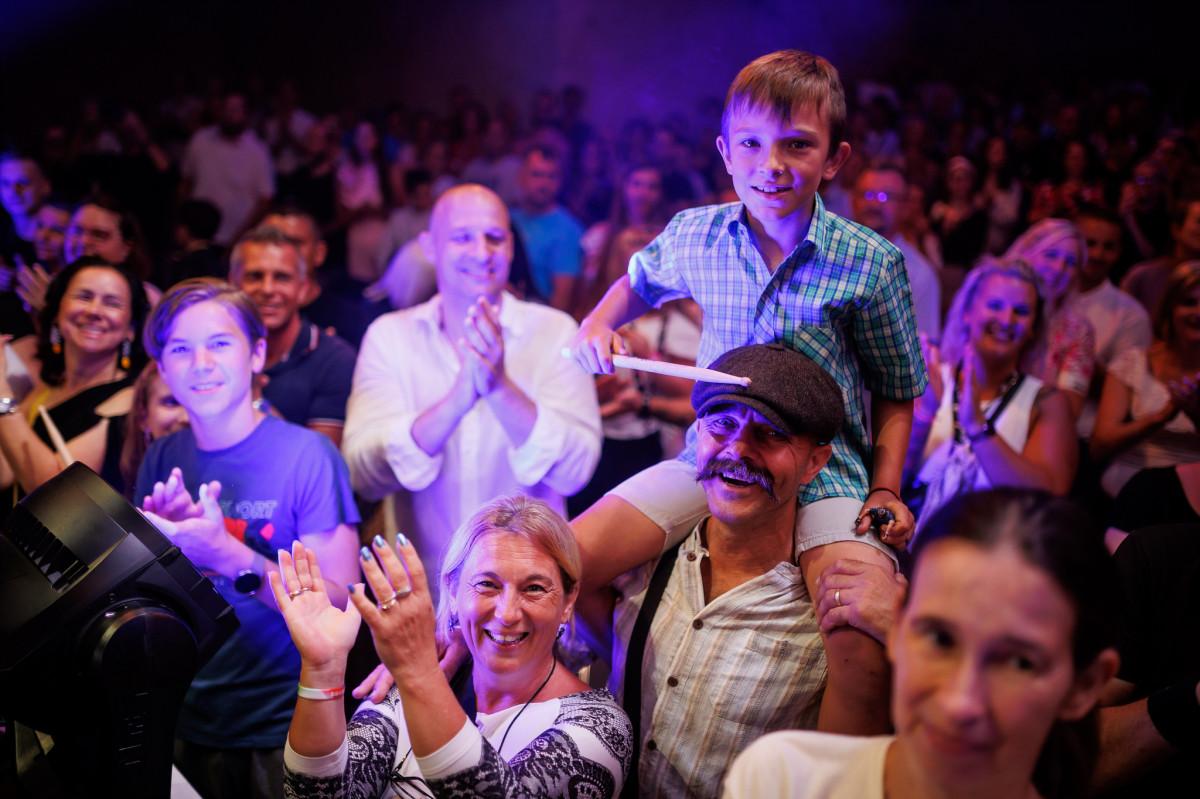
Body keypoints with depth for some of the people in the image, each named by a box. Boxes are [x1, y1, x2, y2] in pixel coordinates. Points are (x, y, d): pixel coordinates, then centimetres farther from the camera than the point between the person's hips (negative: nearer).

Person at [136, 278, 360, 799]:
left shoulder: (308, 456, -13)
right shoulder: (161, 462, 1)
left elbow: (340, 606, -17)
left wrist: (228, 554, -28)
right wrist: (163, 542, -15)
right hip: (186, 727, 4)